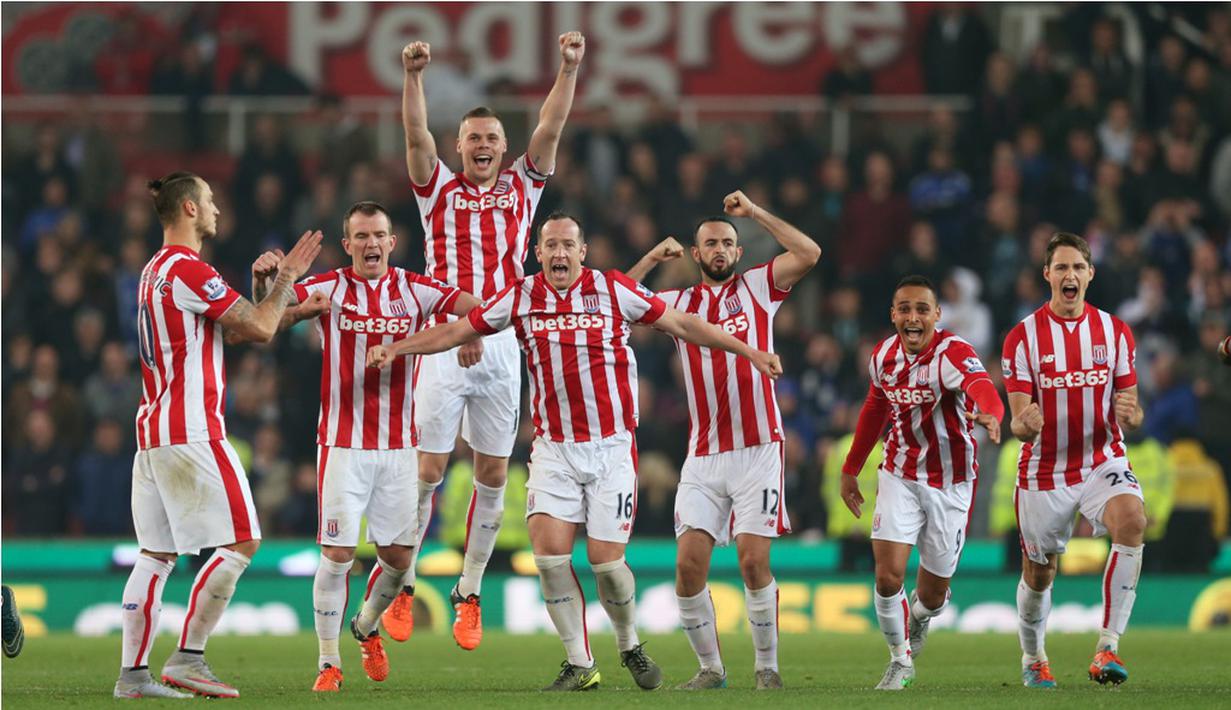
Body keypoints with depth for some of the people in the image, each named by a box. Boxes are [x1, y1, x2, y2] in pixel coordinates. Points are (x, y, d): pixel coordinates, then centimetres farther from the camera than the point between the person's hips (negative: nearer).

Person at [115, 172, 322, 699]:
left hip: (153, 432, 10)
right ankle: (187, 659, -8)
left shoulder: (156, 270, 18)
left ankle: (133, 672, 5)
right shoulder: (188, 270, -13)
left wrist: (278, 280, 18)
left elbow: (237, 328, 22)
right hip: (191, 432, -10)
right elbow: (261, 328, -12)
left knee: (157, 553, 9)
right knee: (240, 541, -6)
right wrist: (287, 278, 2)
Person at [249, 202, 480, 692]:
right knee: (338, 554, -9)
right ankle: (329, 662, 2)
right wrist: (263, 282, -31)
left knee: (398, 556, 6)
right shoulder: (326, 289, -2)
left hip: (399, 446, 3)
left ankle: (367, 628, 35)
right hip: (343, 444, -3)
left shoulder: (414, 290, 3)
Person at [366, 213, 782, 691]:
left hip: (612, 447, -2)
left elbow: (682, 325, 4)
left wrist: (749, 351, 4)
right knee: (549, 552, -13)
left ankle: (630, 647, 20)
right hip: (553, 449, 2)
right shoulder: (519, 297, 2)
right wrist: (396, 348, 4)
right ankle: (580, 665, 0)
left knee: (606, 559, -8)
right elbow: (458, 331, 11)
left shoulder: (613, 290, -3)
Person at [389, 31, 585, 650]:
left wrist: (569, 69, -7)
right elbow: (416, 134, -5)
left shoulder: (522, 187, 13)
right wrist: (413, 75, -20)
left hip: (502, 346, 2)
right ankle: (402, 587, 5)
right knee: (427, 469, -5)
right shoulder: (439, 188, 8)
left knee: (493, 475, 4)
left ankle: (470, 593, 13)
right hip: (443, 344, -2)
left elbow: (551, 127, 4)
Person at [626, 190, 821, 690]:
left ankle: (767, 665, 4)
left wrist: (754, 212, -4)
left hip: (757, 451, -3)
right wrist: (650, 259, 5)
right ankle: (710, 667, 8)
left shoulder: (756, 287, 6)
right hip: (703, 458, 3)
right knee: (689, 564, -6)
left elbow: (809, 254, -7)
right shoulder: (680, 302, 14)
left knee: (754, 561, -9)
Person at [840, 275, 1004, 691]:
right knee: (888, 576, -14)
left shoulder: (953, 353, -22)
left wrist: (990, 415, -68)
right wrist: (851, 469, 22)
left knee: (932, 595, 6)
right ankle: (900, 659, 10)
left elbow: (982, 387, -44)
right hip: (900, 477, 3)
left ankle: (918, 619, 44)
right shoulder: (884, 356, -4)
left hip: (951, 485, -3)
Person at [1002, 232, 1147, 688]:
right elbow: (1017, 420, -8)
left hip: (1103, 462, 0)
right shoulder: (1023, 337, -5)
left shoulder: (1115, 332, 2)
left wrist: (1129, 415, -21)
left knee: (1132, 519, -31)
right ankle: (1033, 659, 39)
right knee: (1038, 575, 8)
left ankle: (1108, 648, -30)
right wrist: (1024, 424, -32)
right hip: (1044, 471, 0)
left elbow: (1129, 412, 4)